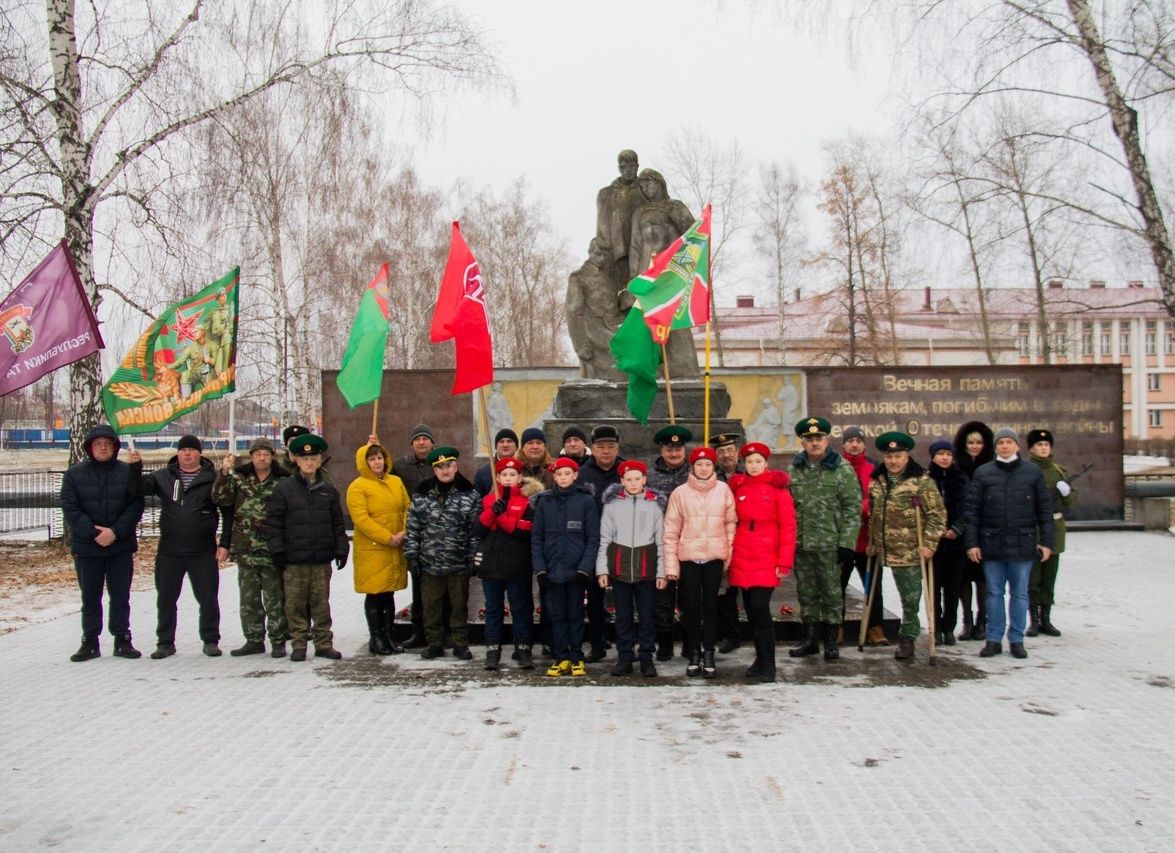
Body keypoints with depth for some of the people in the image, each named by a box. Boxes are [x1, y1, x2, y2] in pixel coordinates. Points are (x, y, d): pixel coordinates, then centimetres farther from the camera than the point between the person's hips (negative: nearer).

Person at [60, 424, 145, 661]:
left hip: (121, 546, 0)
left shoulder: (127, 472, -1)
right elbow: (69, 508, -5)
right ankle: (90, 642, 18)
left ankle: (122, 640, 16)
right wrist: (93, 533, -14)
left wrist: (115, 532, -15)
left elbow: (136, 506, -4)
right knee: (90, 596, 9)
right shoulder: (75, 473, 0)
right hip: (86, 546, 0)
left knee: (120, 596, 6)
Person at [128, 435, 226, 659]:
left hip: (203, 552, -3)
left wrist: (224, 544, -7)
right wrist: (136, 466, -22)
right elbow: (141, 486, -4)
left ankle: (211, 640, 18)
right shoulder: (164, 477, 8)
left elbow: (228, 512, -3)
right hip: (169, 552, 3)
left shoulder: (213, 478, -2)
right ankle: (165, 642, 22)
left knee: (208, 598, 5)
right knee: (165, 599, 9)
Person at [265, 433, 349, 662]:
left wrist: (341, 549, 7)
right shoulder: (284, 488, 1)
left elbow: (337, 523, 13)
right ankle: (298, 645, 12)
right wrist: (277, 550, -7)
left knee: (321, 603, 7)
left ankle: (324, 644, 15)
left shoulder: (328, 490, 10)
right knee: (295, 604, 2)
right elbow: (274, 522, -1)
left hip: (322, 559, 2)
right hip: (294, 560, -2)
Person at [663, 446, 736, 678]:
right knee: (691, 607, 6)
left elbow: (731, 523, 5)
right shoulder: (680, 493, -1)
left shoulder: (723, 490, 1)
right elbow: (671, 531, -1)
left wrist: (729, 554, 1)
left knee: (710, 606, 6)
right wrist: (671, 564, -4)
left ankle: (709, 654, 13)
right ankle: (694, 653, 17)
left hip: (715, 557, 0)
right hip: (688, 557, 0)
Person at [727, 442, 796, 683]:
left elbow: (788, 527, -5)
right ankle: (760, 658, 23)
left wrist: (785, 562, -10)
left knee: (760, 608, -11)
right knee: (751, 610, 9)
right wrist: (728, 555, 6)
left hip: (766, 559, -4)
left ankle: (768, 664, 1)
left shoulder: (777, 487, -2)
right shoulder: (737, 487, 9)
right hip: (741, 559, 4)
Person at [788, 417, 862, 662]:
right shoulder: (794, 469, 8)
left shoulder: (842, 469, -6)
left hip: (828, 543, -4)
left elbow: (853, 509, -8)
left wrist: (846, 543, -13)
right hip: (800, 543, 4)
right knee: (806, 592, 11)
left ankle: (831, 639, 17)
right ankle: (810, 638, 22)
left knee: (831, 591, 5)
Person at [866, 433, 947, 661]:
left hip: (912, 552, -4)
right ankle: (907, 638, 22)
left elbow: (937, 515, -8)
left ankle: (907, 638, 14)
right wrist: (872, 542, 18)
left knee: (911, 599, 2)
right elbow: (873, 515, 20)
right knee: (906, 598, 13)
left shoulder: (921, 481, -8)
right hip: (888, 551, 4)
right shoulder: (876, 481, 9)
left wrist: (929, 544, -12)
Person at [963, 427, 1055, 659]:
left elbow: (1045, 509, 5)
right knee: (994, 593, 8)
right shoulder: (983, 473, 2)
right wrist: (971, 543, -4)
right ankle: (993, 640, 15)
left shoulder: (1034, 473, 3)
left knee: (1019, 594, 8)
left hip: (1022, 544, 0)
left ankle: (1017, 640, 17)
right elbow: (971, 509, 1)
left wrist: (1046, 542, 0)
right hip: (991, 544, 0)